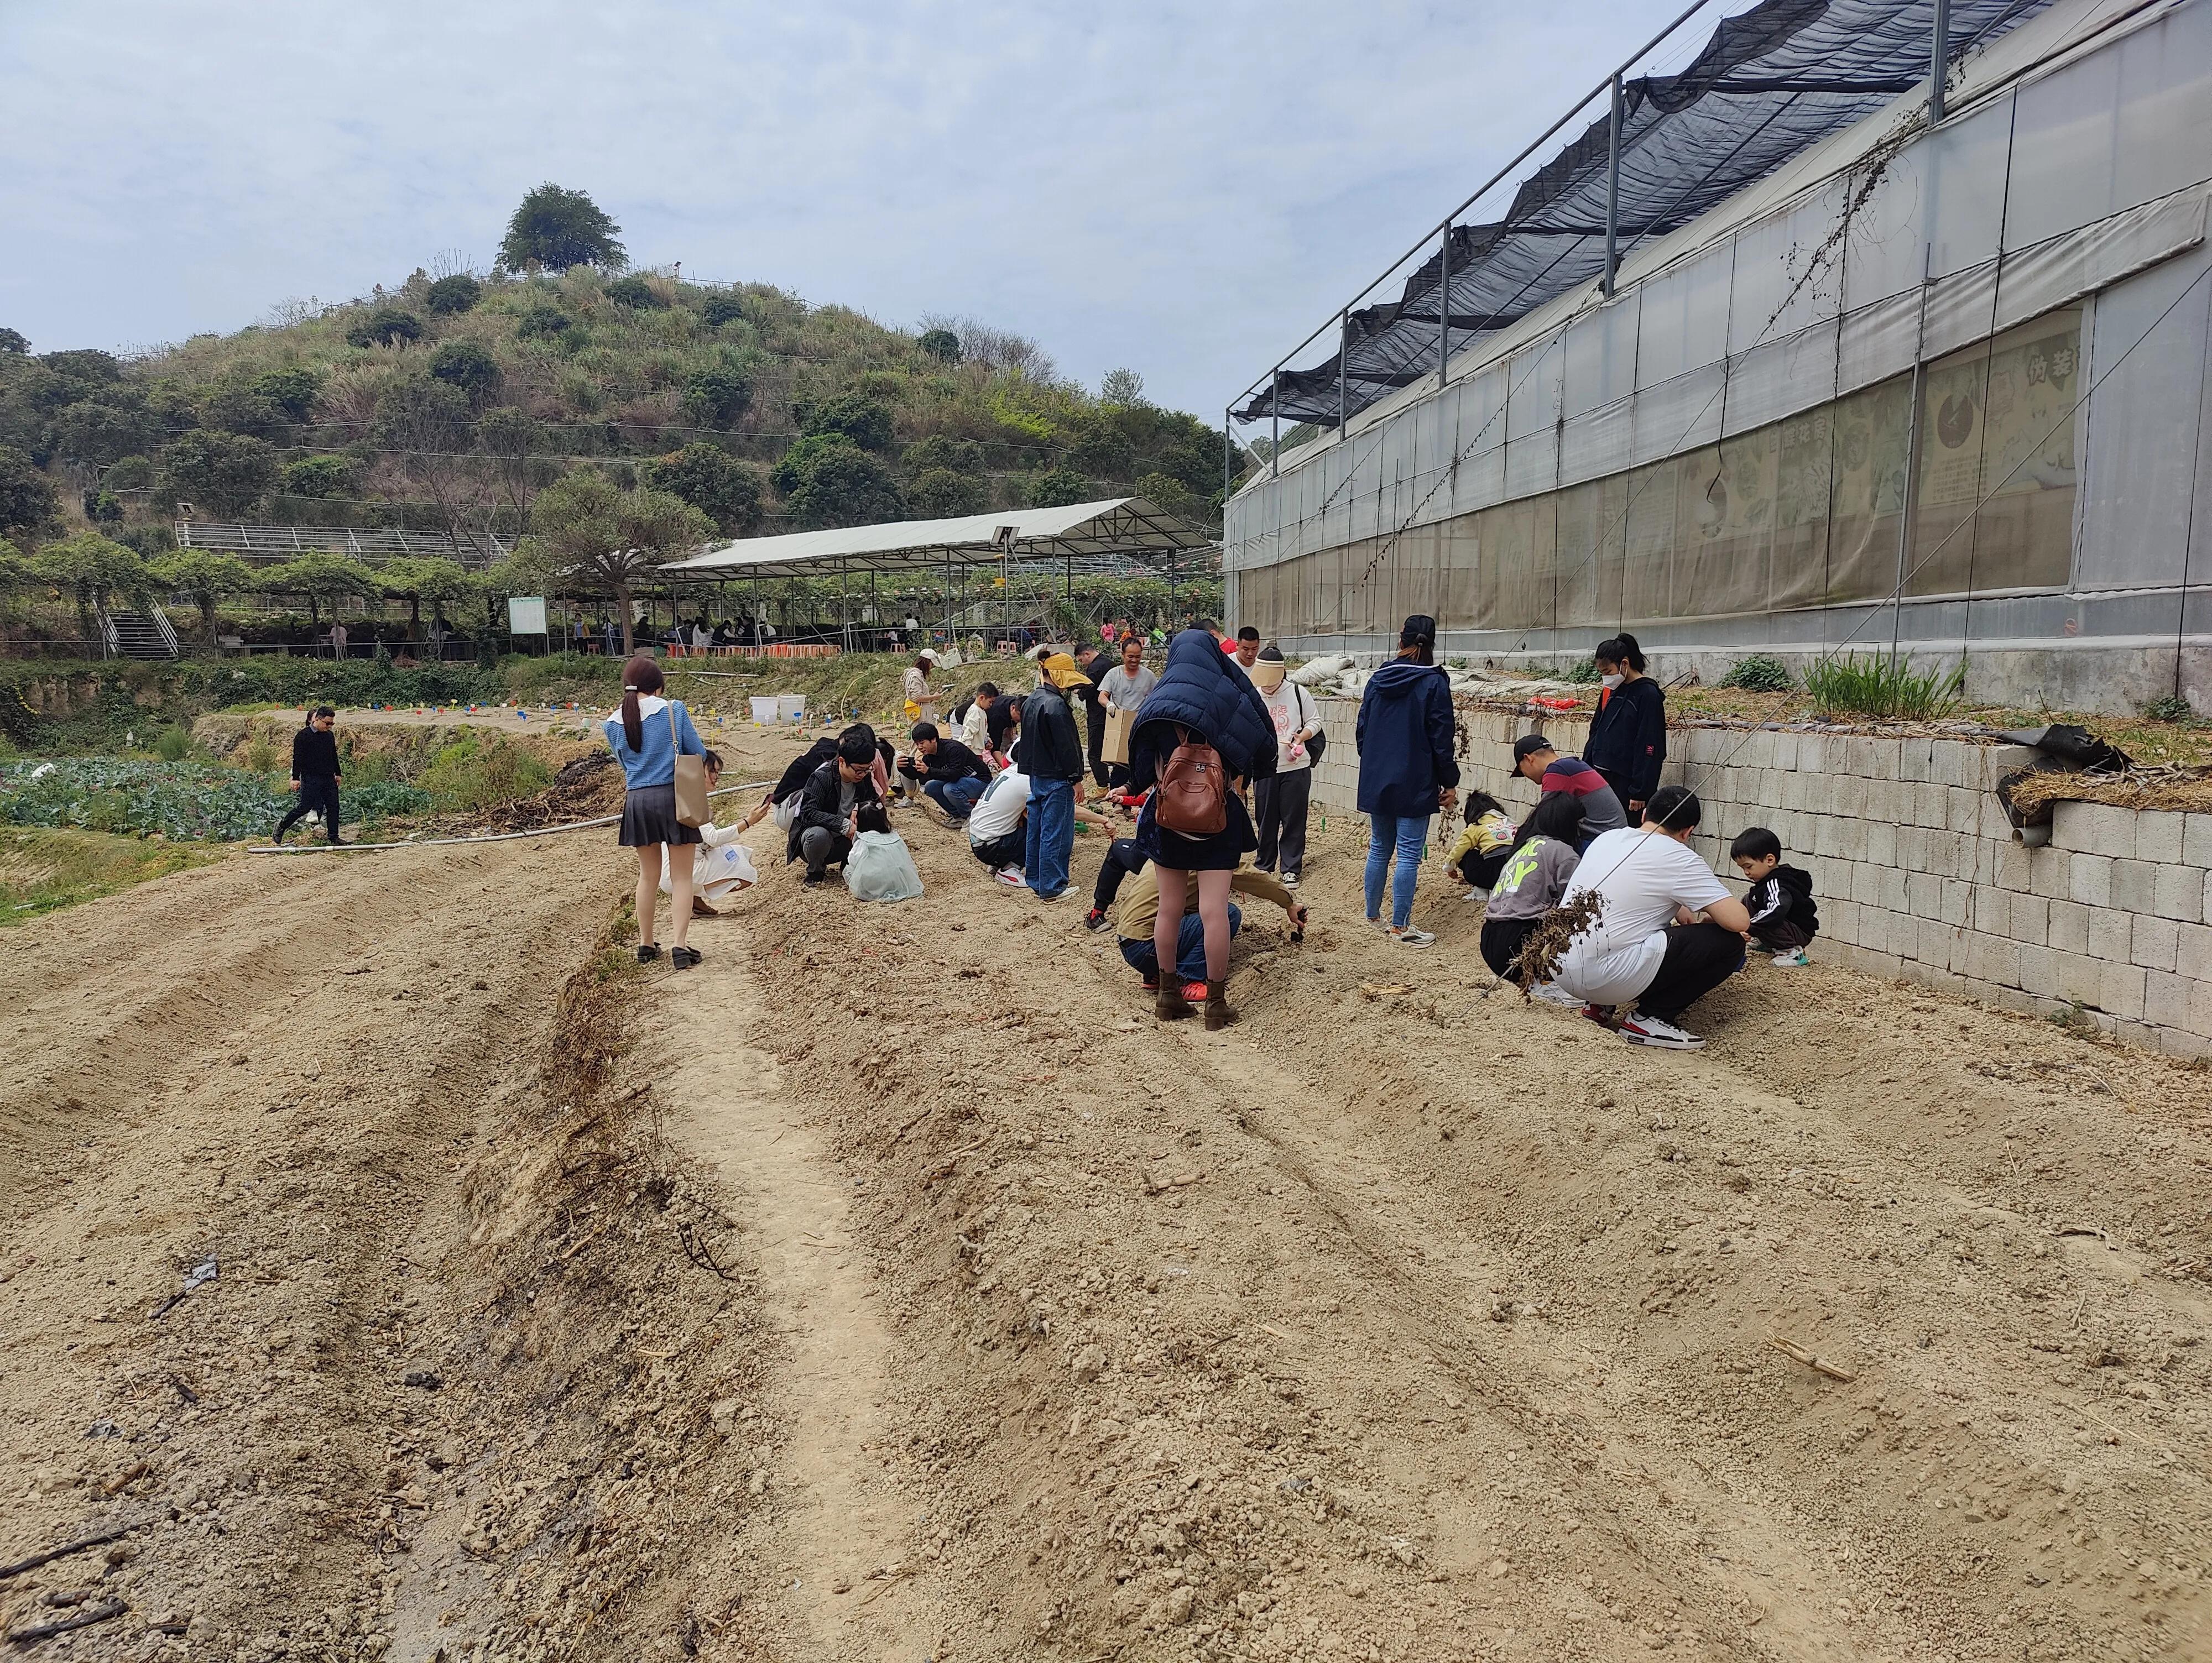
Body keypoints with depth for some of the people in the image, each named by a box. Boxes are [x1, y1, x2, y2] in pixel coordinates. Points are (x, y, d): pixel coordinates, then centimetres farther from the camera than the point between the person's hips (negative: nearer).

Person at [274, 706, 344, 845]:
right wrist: (296, 778, -15)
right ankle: (282, 826, 16)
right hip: (311, 779, -6)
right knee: (305, 807, -4)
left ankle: (334, 837, 10)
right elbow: (298, 759, -11)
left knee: (333, 807, 3)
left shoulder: (330, 736, 11)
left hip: (329, 778, 6)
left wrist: (338, 773, 23)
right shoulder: (303, 736, -9)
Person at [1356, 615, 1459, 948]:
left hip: (1376, 781, 5)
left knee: (1379, 849, 16)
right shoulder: (1434, 683, -10)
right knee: (1409, 855, -1)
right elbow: (1441, 738, -10)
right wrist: (1449, 783, -2)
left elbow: (1362, 730, 10)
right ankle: (1400, 927, 1)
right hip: (1415, 784, -5)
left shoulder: (1377, 680, 4)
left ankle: (1372, 916, 25)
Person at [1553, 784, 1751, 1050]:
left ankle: (1600, 1004, 19)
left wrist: (1677, 910, 31)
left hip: (1559, 968, 8)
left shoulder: (1608, 837, 13)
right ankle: (1651, 1019, 1)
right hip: (1606, 978, -8)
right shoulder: (1679, 859, -7)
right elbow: (1739, 921, -11)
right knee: (1728, 943, -1)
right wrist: (1707, 917, 11)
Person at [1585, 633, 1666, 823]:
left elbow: (1649, 747, -15)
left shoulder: (1648, 694, -11)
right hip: (1601, 778, 7)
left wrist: (1640, 792, -17)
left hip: (1626, 783, -7)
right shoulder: (1610, 691, 12)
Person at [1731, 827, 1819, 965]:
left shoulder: (1776, 884, -27)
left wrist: (1747, 926, -41)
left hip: (1801, 933, -10)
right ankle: (1766, 943, 13)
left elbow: (1777, 911, -44)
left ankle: (1792, 951, -18)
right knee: (1748, 901, 11)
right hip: (1789, 925, 10)